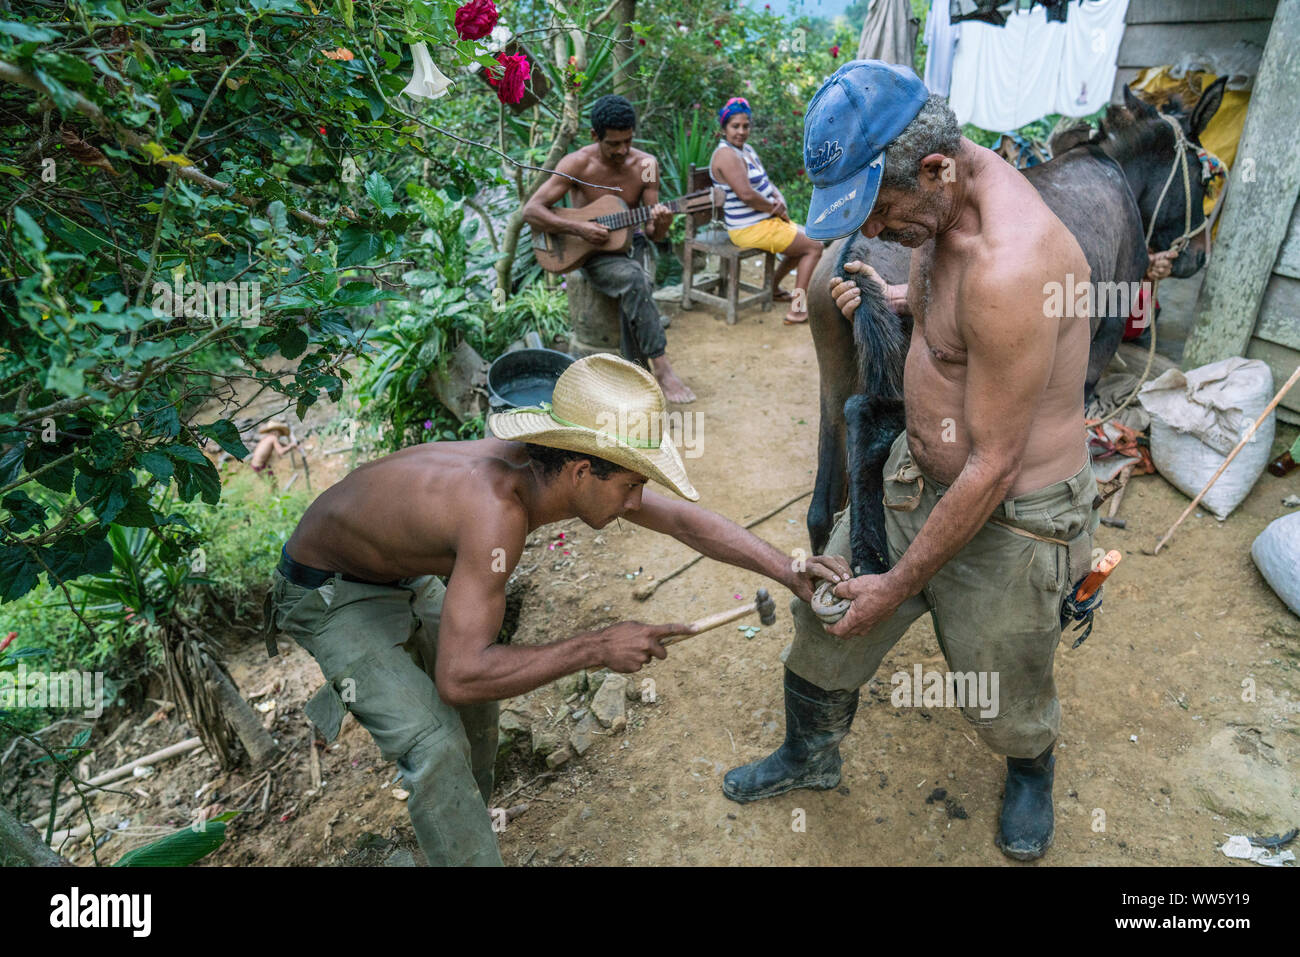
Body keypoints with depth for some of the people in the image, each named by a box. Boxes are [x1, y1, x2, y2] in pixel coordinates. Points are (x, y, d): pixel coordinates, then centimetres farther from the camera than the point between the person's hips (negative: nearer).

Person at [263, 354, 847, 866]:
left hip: (404, 576, 8)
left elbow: (683, 520, -11)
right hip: (327, 594, -8)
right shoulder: (498, 508, -43)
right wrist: (594, 650, -38)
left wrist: (786, 568, -17)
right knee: (433, 743, -18)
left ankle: (466, 817, 44)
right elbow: (461, 677, -44)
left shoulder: (561, 465, -18)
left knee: (479, 703, 18)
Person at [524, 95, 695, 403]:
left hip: (632, 243, 3)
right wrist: (578, 228, -23)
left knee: (634, 295, -30)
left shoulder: (645, 165, -1)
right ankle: (661, 367, -32)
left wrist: (660, 225, -25)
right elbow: (531, 210, -12)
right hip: (593, 250, -3)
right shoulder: (577, 164, -10)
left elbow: (653, 232, 0)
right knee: (634, 280, -35)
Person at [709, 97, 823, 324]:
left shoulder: (747, 149, 13)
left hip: (765, 220, 11)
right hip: (751, 229, -11)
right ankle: (797, 309, -9)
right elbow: (746, 194, -28)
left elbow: (765, 182, 17)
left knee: (806, 240, 25)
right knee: (814, 247, -6)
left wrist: (780, 199, -5)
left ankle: (773, 287, 31)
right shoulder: (727, 155, -19)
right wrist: (775, 209, -15)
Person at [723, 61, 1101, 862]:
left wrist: (898, 585, -17)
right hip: (918, 472, 8)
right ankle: (810, 756, 44)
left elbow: (994, 465, -26)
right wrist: (893, 299, -1)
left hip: (1008, 515, -8)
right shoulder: (949, 198, -4)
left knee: (1004, 699, 17)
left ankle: (1031, 772, 54)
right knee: (825, 619, 17)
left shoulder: (1008, 268, -33)